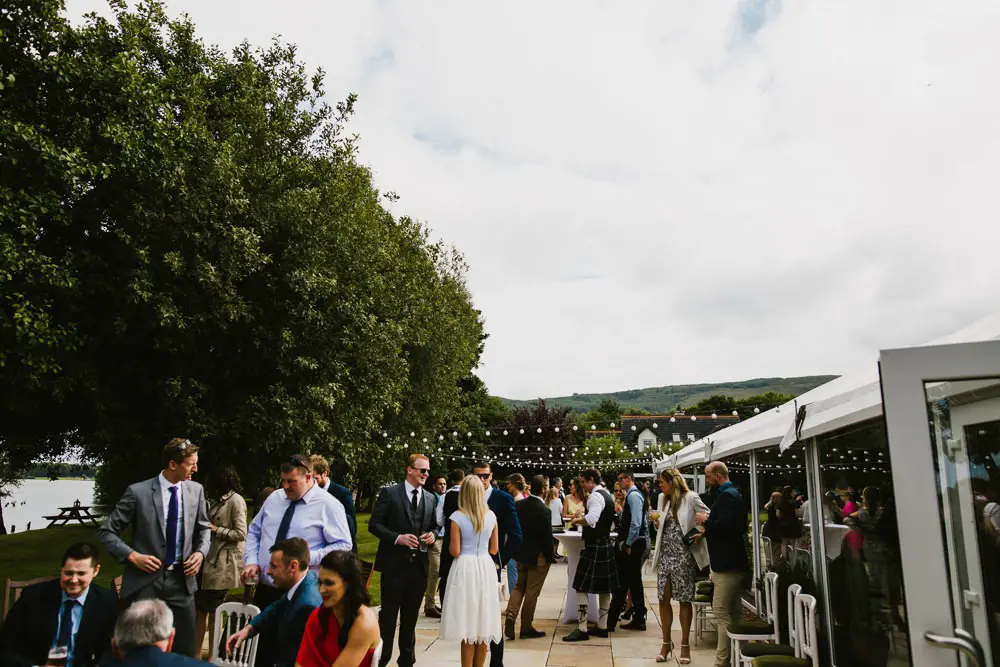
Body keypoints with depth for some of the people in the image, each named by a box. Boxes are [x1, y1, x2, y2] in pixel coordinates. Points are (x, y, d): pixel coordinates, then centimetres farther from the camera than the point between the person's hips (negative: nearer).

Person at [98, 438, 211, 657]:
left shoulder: (196, 490, 1)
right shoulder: (138, 492, -10)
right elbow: (106, 532, -3)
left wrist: (200, 552, -3)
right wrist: (132, 556, -13)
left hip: (181, 580, 3)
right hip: (145, 580, -3)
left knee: (186, 651, 8)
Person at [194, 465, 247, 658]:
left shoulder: (236, 500, -10)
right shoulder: (216, 501, 14)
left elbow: (241, 534, -15)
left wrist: (215, 529, -11)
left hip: (223, 564, -8)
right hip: (209, 561, 8)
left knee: (213, 611, 2)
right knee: (199, 608, 10)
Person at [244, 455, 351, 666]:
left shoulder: (328, 505, -9)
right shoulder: (274, 498, 8)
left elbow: (343, 546, -11)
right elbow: (254, 531, 16)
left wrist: (309, 558, -21)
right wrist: (251, 561, 1)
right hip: (265, 588, 5)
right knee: (262, 649, 12)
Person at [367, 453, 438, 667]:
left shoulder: (431, 498, 9)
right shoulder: (390, 493, -6)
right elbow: (374, 524, -8)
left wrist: (432, 535, -5)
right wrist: (397, 538, -19)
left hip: (419, 565, 5)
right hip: (394, 564, -4)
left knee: (410, 617, 15)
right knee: (388, 615, 3)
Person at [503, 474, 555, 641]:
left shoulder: (518, 505, -3)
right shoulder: (544, 511, -21)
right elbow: (547, 537, -17)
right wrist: (550, 557, -4)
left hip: (520, 554, 5)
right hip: (538, 556, -5)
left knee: (519, 586, 20)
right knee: (532, 592, 6)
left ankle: (510, 615, 1)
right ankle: (526, 628, 16)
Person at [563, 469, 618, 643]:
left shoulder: (596, 496, -16)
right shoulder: (607, 495, 15)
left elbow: (591, 519, -30)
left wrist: (577, 520, -13)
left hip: (594, 547, -10)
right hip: (606, 545, 10)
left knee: (582, 588, -5)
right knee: (604, 588, 13)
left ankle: (582, 629, -4)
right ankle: (602, 627, 21)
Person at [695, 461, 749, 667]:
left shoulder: (727, 495, -18)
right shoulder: (731, 493, 15)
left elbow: (725, 526, -29)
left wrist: (705, 521, -13)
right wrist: (706, 530, 11)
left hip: (728, 563, -11)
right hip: (731, 561, 11)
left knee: (721, 611, -8)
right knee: (733, 611, 15)